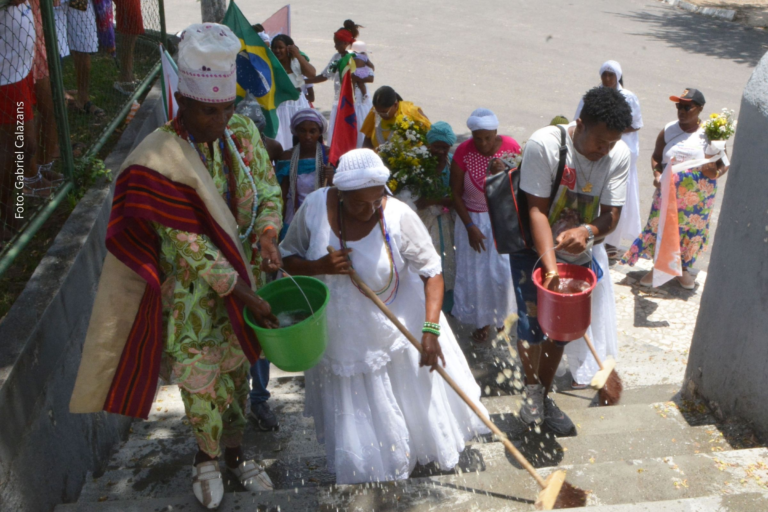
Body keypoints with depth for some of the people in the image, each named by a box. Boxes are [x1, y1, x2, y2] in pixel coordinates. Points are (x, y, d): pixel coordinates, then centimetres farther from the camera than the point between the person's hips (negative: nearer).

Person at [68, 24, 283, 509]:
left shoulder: (243, 132, -7)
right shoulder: (158, 162, -24)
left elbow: (269, 189, 3)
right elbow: (192, 246, -22)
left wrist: (267, 236, -17)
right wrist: (244, 294, -21)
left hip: (244, 278, 5)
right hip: (194, 292, -5)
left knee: (238, 368, 19)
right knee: (201, 378, 7)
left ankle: (234, 450, 41)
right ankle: (207, 456, 36)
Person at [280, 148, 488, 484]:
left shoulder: (398, 217, -22)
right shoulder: (315, 207, -14)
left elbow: (431, 271, -17)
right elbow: (287, 257, -2)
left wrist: (430, 329, -27)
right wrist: (320, 266, -23)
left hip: (396, 332, -1)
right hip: (342, 339, 2)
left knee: (417, 410, 17)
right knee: (355, 435, 16)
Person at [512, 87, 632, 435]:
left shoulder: (619, 155, -13)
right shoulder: (544, 145, -25)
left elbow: (611, 215, -13)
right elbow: (537, 210, -23)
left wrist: (587, 231, -36)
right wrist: (550, 266, -31)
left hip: (577, 255, 4)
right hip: (534, 250, -4)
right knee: (532, 322, -14)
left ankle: (544, 397, 33)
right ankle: (532, 387, 13)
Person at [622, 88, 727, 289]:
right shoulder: (668, 130, -2)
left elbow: (724, 163, -1)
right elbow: (656, 157, 7)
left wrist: (716, 173, -22)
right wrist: (657, 175, -11)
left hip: (698, 195, -1)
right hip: (668, 191, 1)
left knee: (691, 229, 10)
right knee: (661, 227, 4)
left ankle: (683, 269, 30)